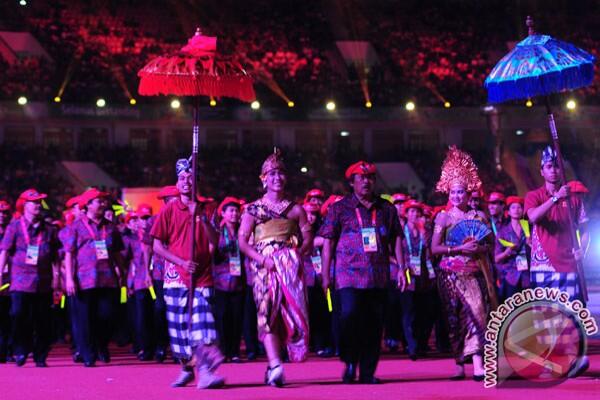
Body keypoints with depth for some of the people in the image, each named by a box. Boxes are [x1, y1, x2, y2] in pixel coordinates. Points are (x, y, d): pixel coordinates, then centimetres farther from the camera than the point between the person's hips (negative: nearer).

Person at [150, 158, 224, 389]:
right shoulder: (169, 210, 6)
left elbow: (215, 242, -2)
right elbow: (157, 246, 3)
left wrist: (201, 217, -14)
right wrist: (182, 262, -9)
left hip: (202, 278, 0)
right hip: (176, 277, 0)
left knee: (201, 322, -14)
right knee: (179, 327, 4)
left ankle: (205, 372, -22)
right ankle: (186, 369, 21)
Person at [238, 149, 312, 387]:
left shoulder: (295, 209, 12)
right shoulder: (253, 209, 8)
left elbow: (308, 239, 10)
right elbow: (242, 241, 1)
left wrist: (299, 253, -10)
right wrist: (262, 259, -13)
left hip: (291, 266, 2)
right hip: (264, 267, -2)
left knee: (292, 310, -5)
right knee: (267, 311, -14)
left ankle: (272, 367, 9)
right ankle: (275, 366, -24)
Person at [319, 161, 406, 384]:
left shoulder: (386, 208, 14)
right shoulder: (339, 208, 5)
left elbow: (396, 239, 16)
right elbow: (328, 242, 3)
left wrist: (401, 268, 7)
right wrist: (326, 275, -3)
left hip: (378, 277, 3)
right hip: (349, 274, -3)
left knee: (374, 324, 3)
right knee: (349, 315, -20)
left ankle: (368, 372, 12)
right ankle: (350, 363, 0)